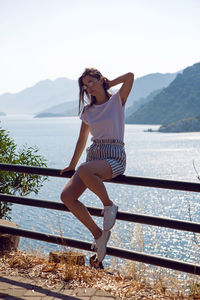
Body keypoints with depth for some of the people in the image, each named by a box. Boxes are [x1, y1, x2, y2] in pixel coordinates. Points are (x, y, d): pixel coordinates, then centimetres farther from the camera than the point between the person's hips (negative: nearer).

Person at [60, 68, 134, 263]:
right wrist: (71, 165, 24)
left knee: (84, 171, -38)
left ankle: (109, 205, -14)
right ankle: (98, 234, -3)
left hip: (115, 157, -6)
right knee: (67, 196, -14)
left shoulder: (117, 101, 2)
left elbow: (130, 76, -13)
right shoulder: (87, 110, 16)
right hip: (94, 155, 6)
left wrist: (108, 84, 3)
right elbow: (82, 140, 23)